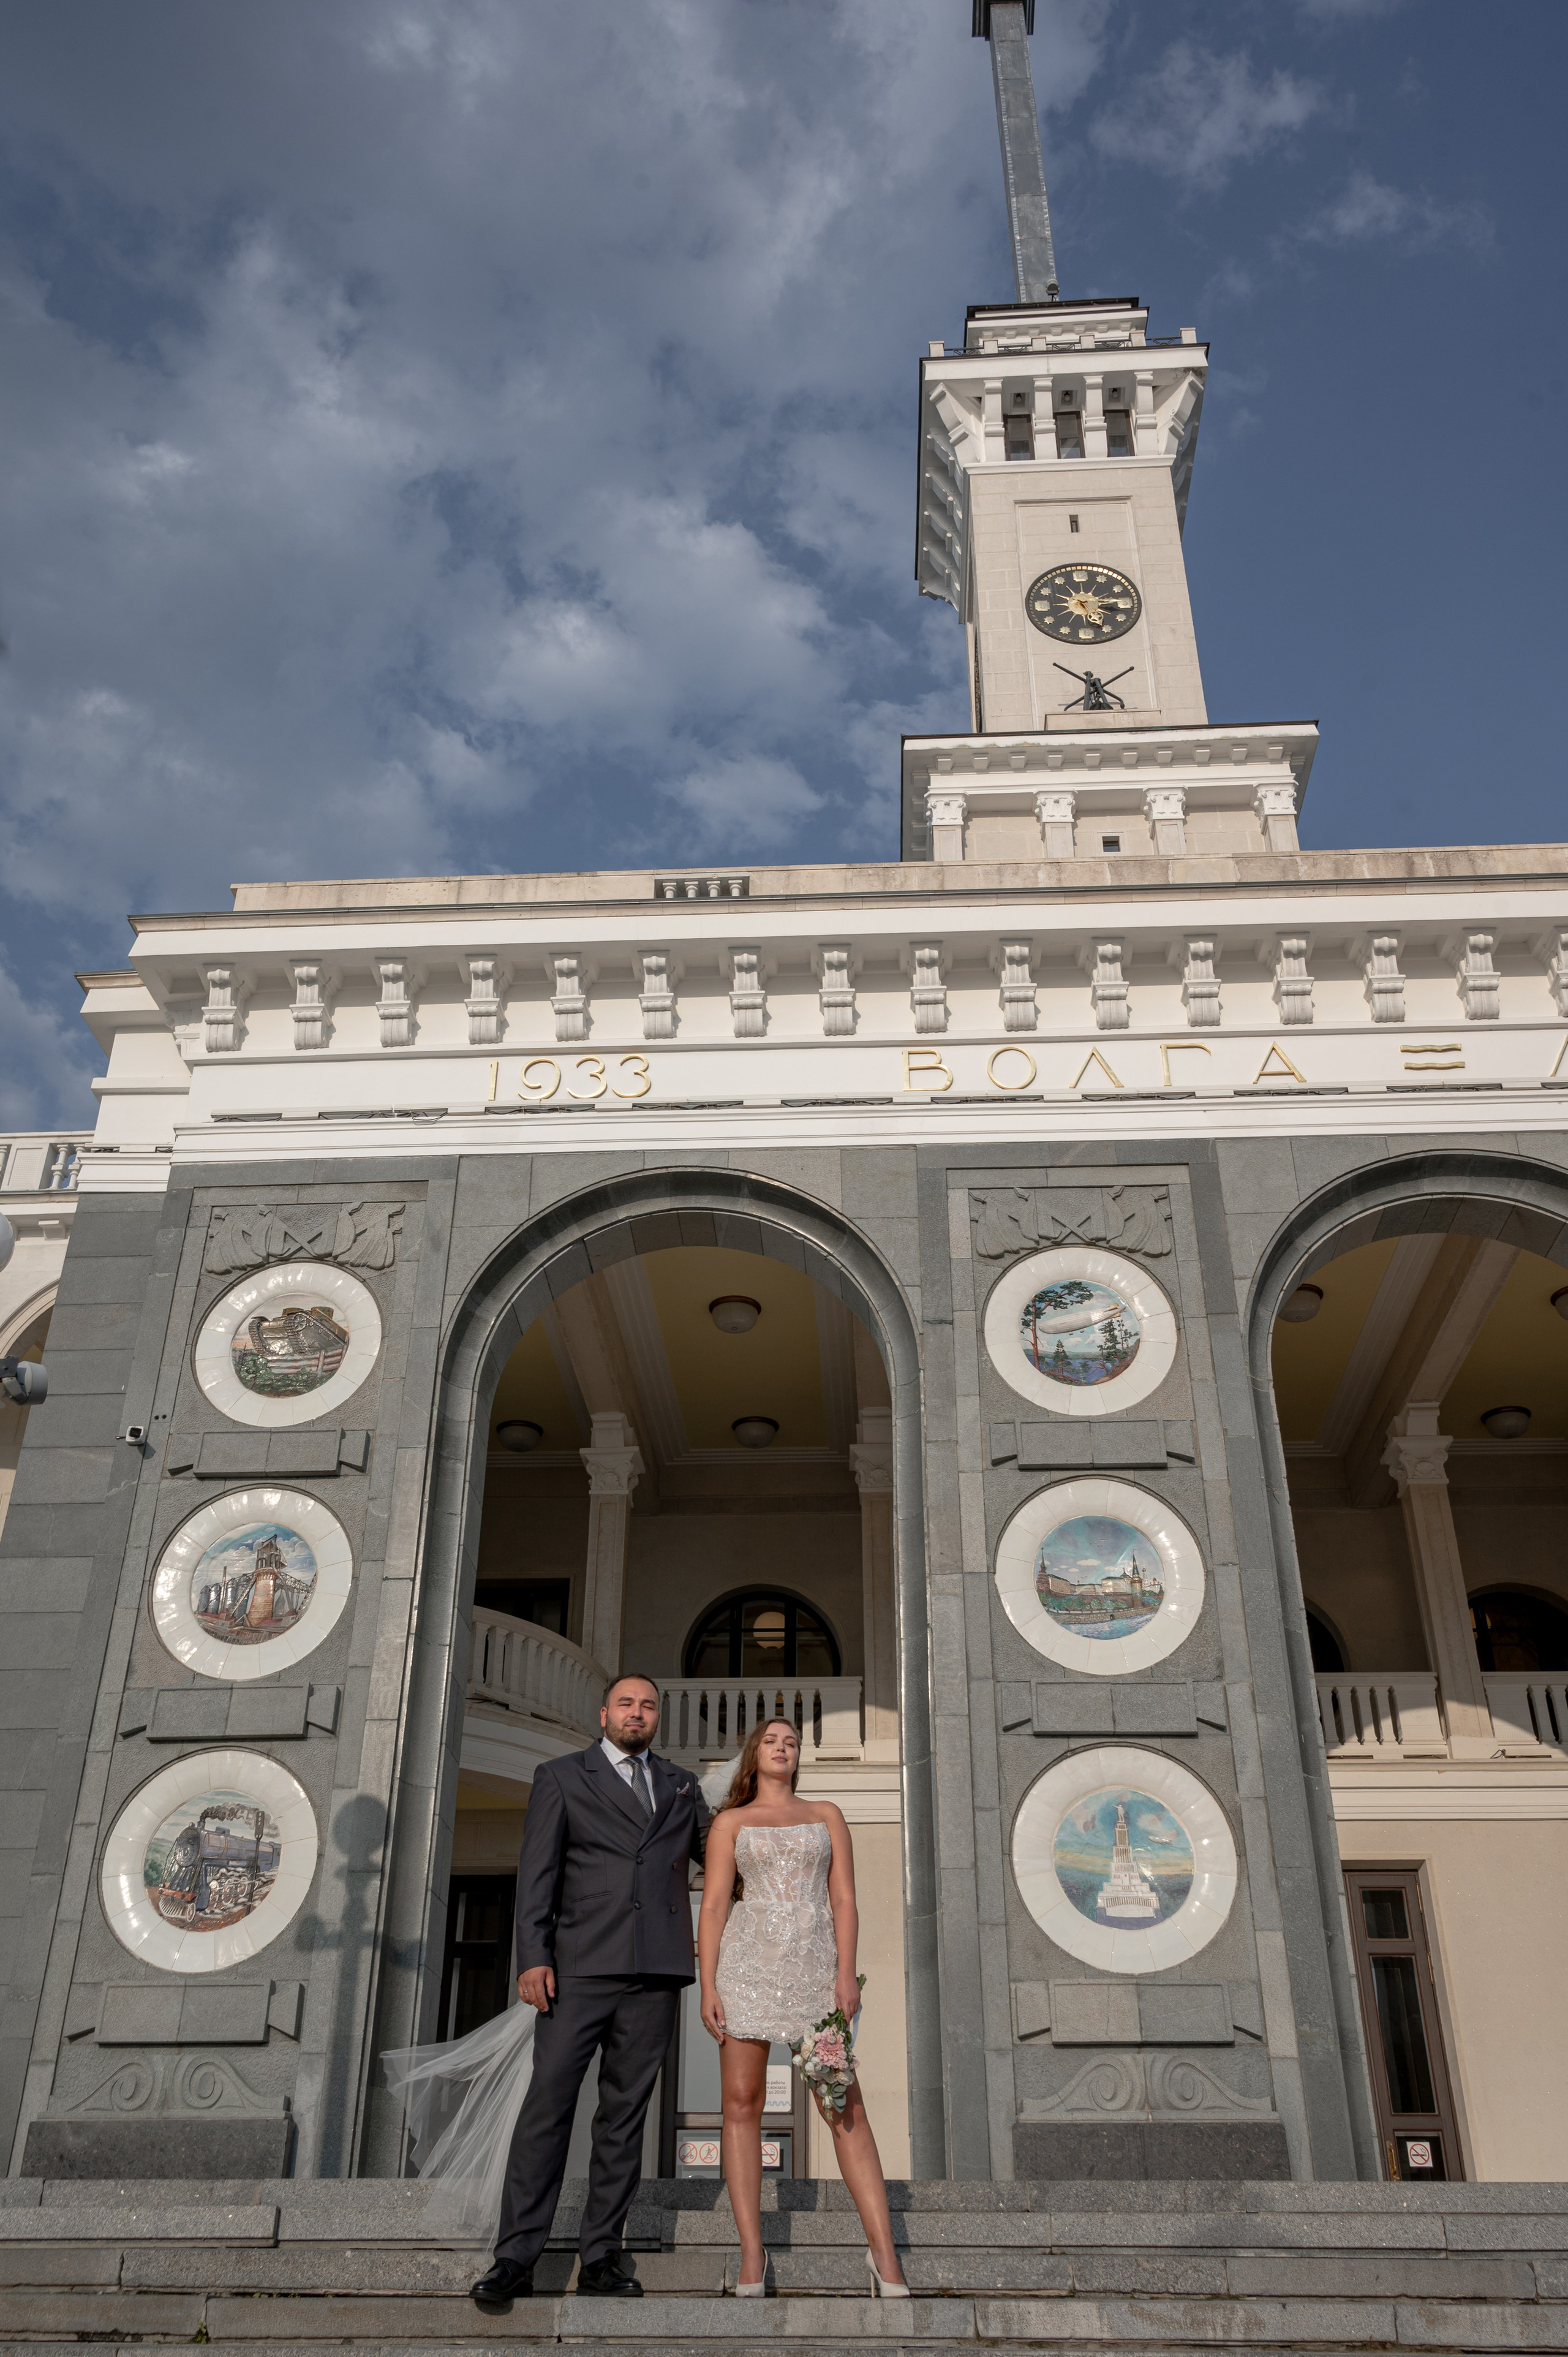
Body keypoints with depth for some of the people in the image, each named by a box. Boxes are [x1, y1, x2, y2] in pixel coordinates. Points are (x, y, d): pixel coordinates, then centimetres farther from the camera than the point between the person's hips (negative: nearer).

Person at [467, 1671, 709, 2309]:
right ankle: (515, 2259, -1)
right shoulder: (561, 1777, 8)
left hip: (656, 1970, 3)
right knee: (548, 2101, -7)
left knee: (625, 2113, 5)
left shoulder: (680, 1786, 19)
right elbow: (537, 1873, 1)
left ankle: (600, 2257, 12)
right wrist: (533, 1957, -9)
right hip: (581, 1967, -3)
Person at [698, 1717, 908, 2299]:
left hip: (814, 1965, 1)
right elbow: (713, 1906, 4)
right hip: (747, 1962, 0)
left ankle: (884, 2252, -2)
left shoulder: (826, 1815, 15)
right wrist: (708, 1985, -6)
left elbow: (844, 1900, 8)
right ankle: (752, 2255, 6)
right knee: (742, 2104, -1)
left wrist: (847, 1973, -4)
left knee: (845, 2106, -5)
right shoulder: (731, 1822, 11)